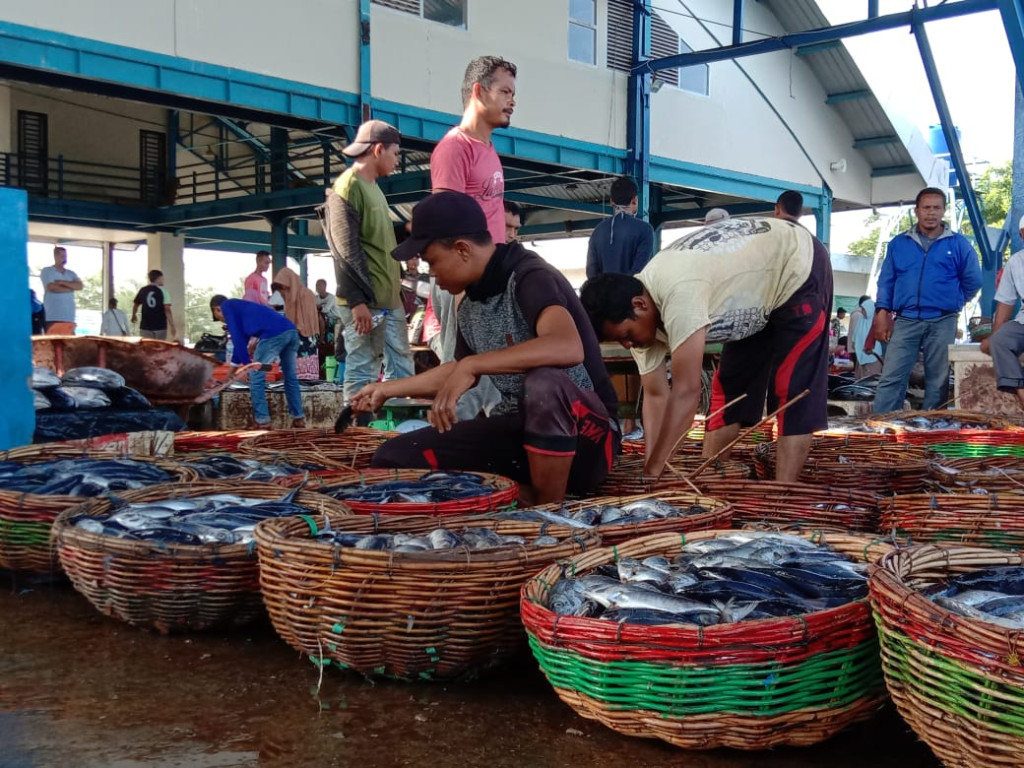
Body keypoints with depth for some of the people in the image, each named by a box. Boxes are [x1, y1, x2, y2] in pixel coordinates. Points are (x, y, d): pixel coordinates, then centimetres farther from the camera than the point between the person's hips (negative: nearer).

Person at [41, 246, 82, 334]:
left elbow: (79, 286, 3)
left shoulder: (71, 274, 20)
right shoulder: (46, 271, 5)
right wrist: (71, 288, 0)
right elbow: (51, 287, -10)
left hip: (69, 317, 5)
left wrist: (62, 282, -7)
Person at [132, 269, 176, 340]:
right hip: (160, 326, -2)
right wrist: (172, 326, -13)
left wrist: (134, 316, 40)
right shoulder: (163, 291, -5)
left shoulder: (143, 290, 6)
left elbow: (136, 305, 20)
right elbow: (167, 310, -13)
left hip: (145, 326, 2)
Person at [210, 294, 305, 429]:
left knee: (256, 377, 4)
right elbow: (241, 338, 44)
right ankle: (299, 418, 24)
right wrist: (233, 366, 50)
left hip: (274, 335, -8)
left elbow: (237, 337, 6)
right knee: (290, 377, 19)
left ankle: (262, 421, 4)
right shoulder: (241, 307, 38)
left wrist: (247, 365, 6)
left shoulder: (227, 306, 15)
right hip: (291, 331, 8)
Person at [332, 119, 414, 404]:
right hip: (365, 299, -10)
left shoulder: (372, 188, 21)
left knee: (402, 365, 9)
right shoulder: (348, 186, -9)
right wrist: (357, 300, -21)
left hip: (389, 297, 10)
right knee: (362, 370, -6)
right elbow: (347, 249, -16)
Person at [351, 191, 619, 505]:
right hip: (519, 427, 8)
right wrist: (389, 388, 34)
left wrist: (472, 364, -37)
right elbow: (459, 370, 27)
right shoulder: (470, 305, 7)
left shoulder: (531, 277, -18)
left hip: (586, 436, -7)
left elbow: (569, 347, -39)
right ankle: (521, 498, -9)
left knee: (544, 382, -42)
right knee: (394, 457, -6)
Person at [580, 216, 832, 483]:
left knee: (790, 391, -12)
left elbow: (686, 392, -40)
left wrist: (652, 472, -36)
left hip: (799, 268, -8)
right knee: (728, 389, 6)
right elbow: (656, 395, -8)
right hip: (760, 274, 8)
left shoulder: (679, 292, -41)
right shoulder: (641, 317, -13)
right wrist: (648, 466, -18)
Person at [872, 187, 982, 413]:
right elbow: (886, 281, 10)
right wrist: (882, 313, 1)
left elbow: (973, 281, 11)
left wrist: (950, 304, 15)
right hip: (906, 321, 1)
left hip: (942, 323, 0)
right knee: (891, 378, -6)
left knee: (938, 381, 4)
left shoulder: (959, 244, 5)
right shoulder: (898, 243, 10)